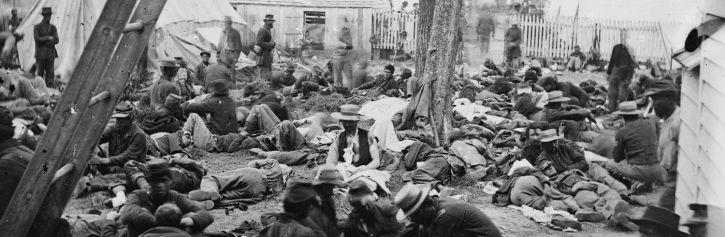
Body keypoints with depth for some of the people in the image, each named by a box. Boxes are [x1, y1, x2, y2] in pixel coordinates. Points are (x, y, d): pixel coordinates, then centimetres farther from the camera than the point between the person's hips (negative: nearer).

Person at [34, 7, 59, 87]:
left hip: (51, 54, 2)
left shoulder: (53, 28, 7)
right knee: (40, 73, 3)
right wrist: (48, 38, -12)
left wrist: (43, 41, -13)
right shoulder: (37, 27, 0)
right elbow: (37, 39, -14)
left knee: (50, 73, -2)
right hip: (40, 54, -2)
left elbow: (56, 41, -5)